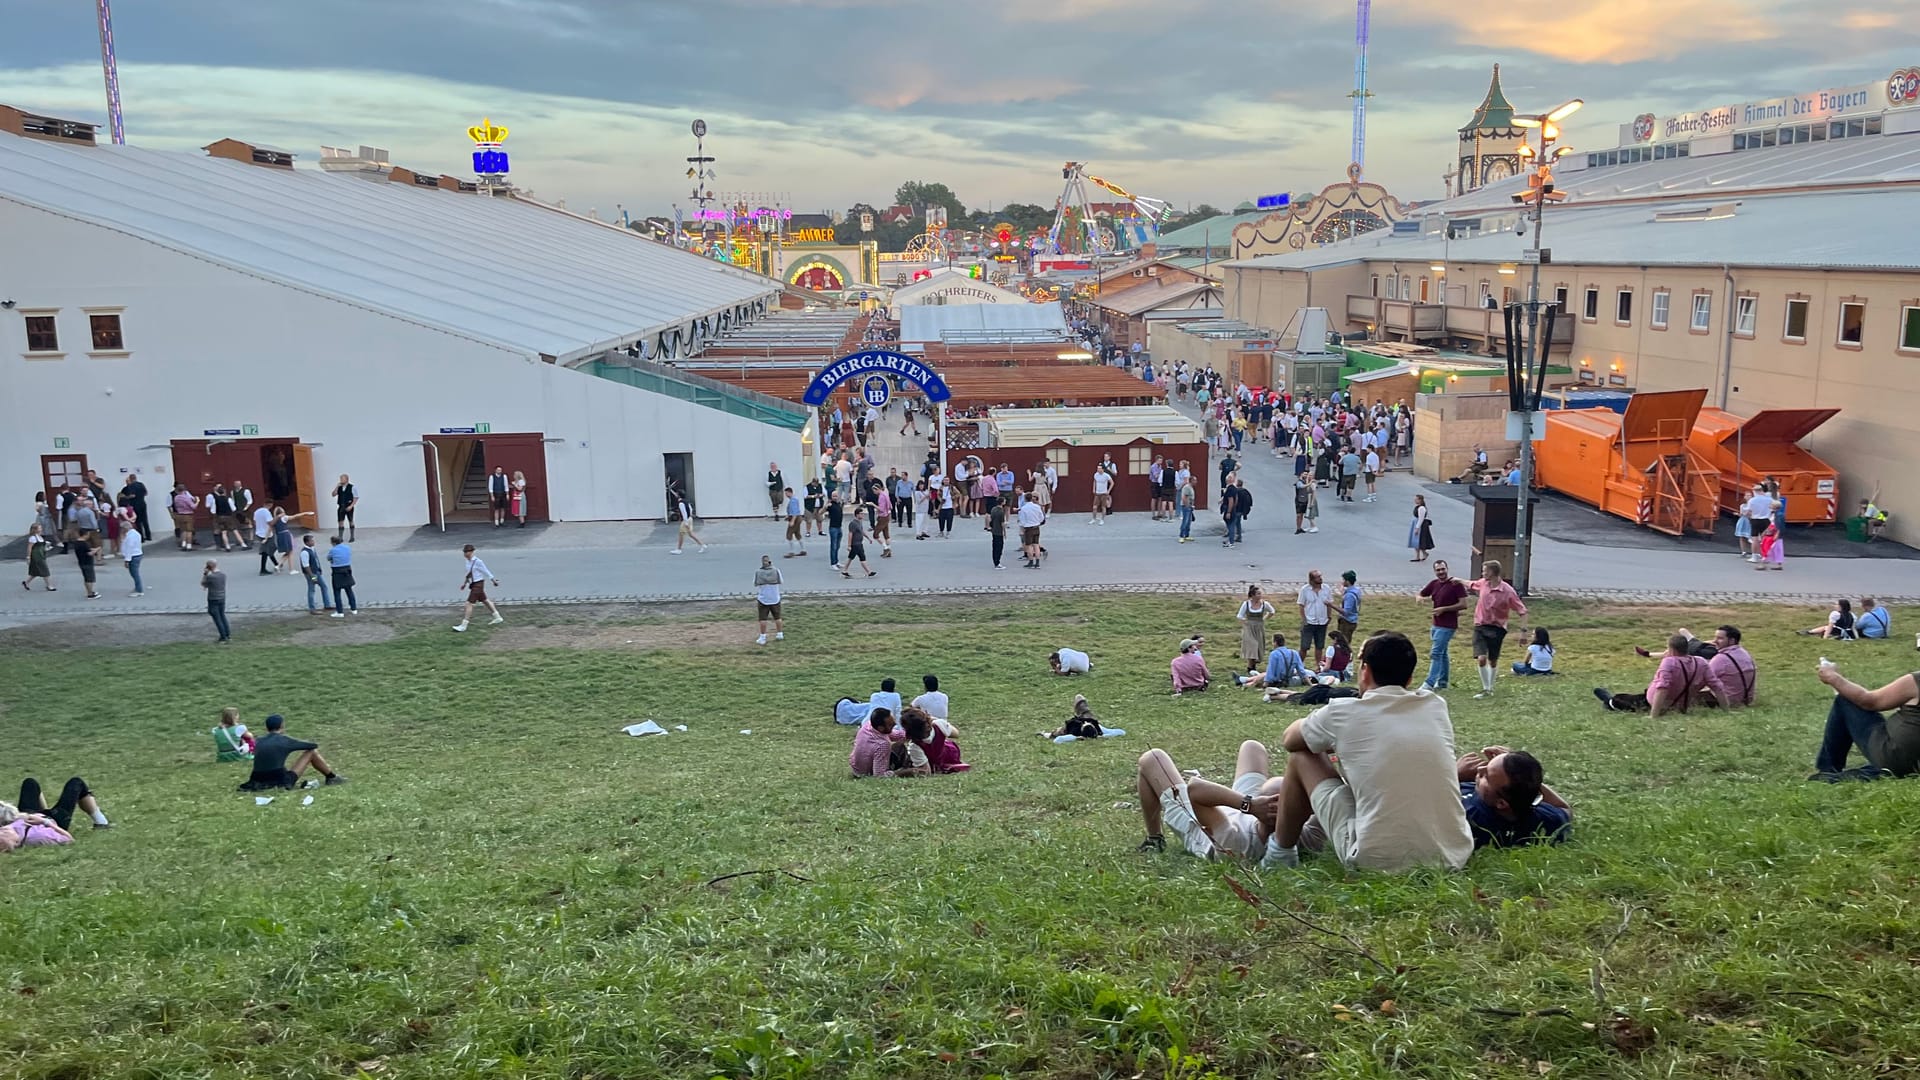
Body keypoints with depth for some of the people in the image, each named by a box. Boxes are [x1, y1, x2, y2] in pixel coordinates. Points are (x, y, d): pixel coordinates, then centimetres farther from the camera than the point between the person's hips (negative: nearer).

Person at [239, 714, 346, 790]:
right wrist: (316, 745, 32)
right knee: (312, 752, 9)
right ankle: (332, 777, 23)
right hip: (282, 782, -6)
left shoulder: (259, 742, 11)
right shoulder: (284, 740, -2)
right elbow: (314, 745, 8)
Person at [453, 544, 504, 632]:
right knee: (485, 601, 20)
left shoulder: (477, 562, -19)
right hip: (473, 584, 9)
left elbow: (486, 572, -11)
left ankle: (463, 626, -7)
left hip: (478, 585, -9)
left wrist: (494, 581, -4)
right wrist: (464, 583, 10)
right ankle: (498, 618, 33)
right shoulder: (468, 562, 4)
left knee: (469, 603, -10)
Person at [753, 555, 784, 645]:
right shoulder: (776, 571, -5)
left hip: (763, 599, -1)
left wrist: (755, 599, 8)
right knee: (777, 618, 14)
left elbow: (756, 586, -3)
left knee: (763, 619, 3)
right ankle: (780, 634, 22)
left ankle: (762, 638, 3)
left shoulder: (758, 573, -7)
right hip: (775, 599, 2)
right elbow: (780, 583, 5)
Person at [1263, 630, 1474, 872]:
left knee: (1302, 757, 13)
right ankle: (1313, 832, 50)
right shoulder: (1437, 707, 6)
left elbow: (1289, 740, 17)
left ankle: (1280, 853, 29)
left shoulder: (1343, 712, -5)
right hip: (1452, 860, 5)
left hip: (1375, 862, -5)